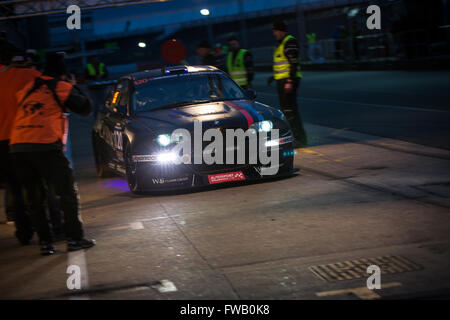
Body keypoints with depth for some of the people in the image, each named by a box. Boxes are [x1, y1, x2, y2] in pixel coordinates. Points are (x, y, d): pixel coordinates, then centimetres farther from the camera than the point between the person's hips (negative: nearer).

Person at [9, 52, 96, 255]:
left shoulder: (27, 88, 20)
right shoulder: (62, 88, 6)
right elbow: (85, 108, 13)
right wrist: (76, 91, 29)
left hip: (17, 146, 5)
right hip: (44, 145, -5)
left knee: (35, 197, 12)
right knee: (67, 192, 6)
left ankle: (45, 242, 11)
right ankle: (74, 238, 6)